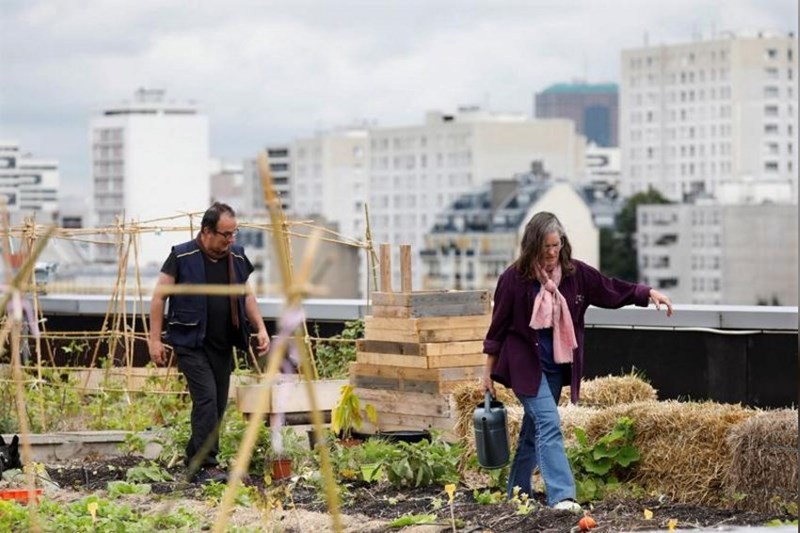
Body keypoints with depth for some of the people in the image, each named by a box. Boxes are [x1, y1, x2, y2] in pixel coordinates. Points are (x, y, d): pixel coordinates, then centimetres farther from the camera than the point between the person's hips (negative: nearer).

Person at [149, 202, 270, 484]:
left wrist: (261, 328, 8)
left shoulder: (237, 257, 8)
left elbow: (247, 295, 20)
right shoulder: (182, 257, -8)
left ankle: (194, 458, 20)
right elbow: (159, 297, -5)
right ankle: (206, 465, -15)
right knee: (206, 399, -16)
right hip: (191, 342, -6)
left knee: (218, 404, 7)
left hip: (223, 344, 6)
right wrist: (155, 339, -9)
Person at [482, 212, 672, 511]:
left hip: (556, 365, 5)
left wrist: (648, 293, -4)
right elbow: (499, 325, -5)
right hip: (525, 364, -5)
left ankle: (518, 492, 28)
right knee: (549, 425, -17)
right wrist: (489, 370, 0)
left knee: (534, 428, 14)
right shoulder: (515, 278, -12)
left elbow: (613, 291, 7)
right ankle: (561, 495, -23)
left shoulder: (575, 273, -2)